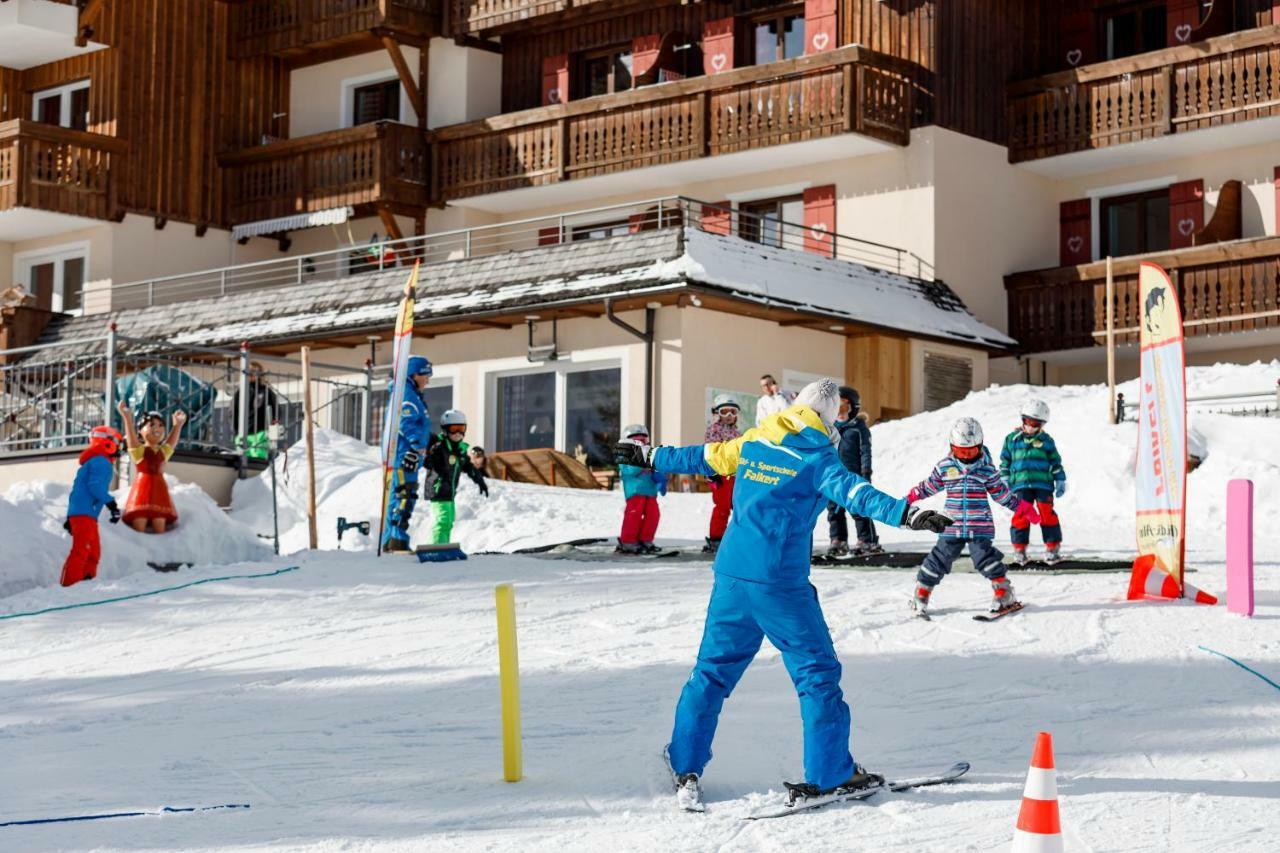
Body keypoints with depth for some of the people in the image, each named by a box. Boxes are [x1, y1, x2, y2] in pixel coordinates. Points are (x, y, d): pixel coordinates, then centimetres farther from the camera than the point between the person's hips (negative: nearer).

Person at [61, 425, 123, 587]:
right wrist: (111, 503, -19)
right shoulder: (101, 462, -6)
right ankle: (70, 585, -22)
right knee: (81, 551, -16)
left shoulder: (89, 463, 25)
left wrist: (70, 517, 26)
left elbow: (77, 490, 26)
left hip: (76, 512, 10)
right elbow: (95, 485, -21)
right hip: (85, 513, -10)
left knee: (93, 552, 12)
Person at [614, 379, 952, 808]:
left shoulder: (752, 443, 11)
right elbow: (852, 491, -23)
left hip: (731, 576, 6)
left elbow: (701, 458, 23)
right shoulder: (815, 457, -7)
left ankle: (685, 769, 17)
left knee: (714, 668, 15)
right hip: (780, 583, -6)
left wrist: (649, 457, 39)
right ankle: (830, 775, 4)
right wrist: (906, 513, -33)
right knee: (817, 672, 4)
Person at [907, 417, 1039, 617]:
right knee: (940, 559, 4)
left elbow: (1000, 491, 9)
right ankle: (921, 593, 15)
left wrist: (1020, 506, 8)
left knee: (984, 557, -11)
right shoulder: (945, 466, 2)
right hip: (952, 526, 2)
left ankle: (1004, 594, 0)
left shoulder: (986, 468, -1)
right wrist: (911, 497, 20)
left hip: (980, 527, -2)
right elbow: (931, 485, 18)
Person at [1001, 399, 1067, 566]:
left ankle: (1053, 547, 2)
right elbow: (1005, 461, 16)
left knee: (1047, 513, -7)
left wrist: (1060, 481, 12)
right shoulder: (1012, 439, 9)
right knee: (1021, 515, -7)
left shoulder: (1046, 441, 10)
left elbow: (1056, 462, 15)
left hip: (1043, 483, 0)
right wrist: (1004, 480, 11)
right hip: (1021, 484, 0)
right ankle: (1019, 548, 5)